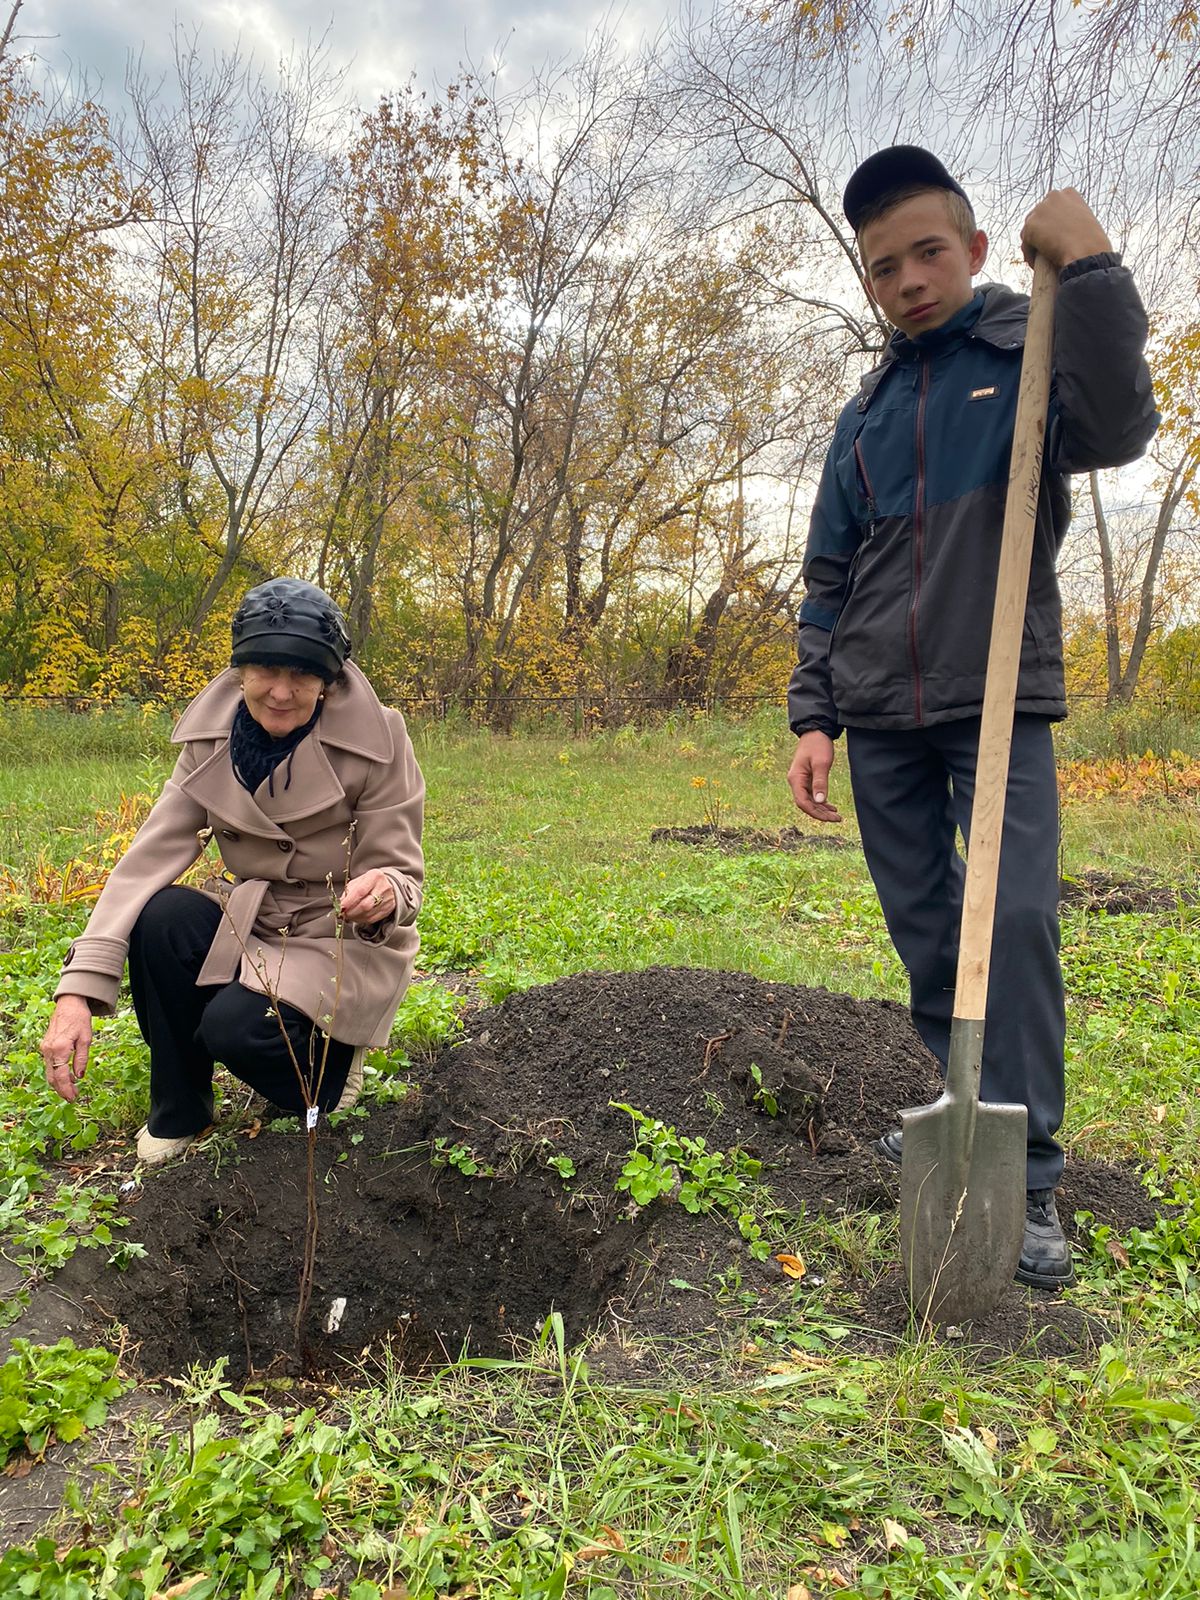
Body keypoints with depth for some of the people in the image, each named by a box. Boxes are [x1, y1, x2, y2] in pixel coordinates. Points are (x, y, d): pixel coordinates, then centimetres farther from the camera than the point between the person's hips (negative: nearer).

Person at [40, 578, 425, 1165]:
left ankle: (329, 1053, 7)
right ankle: (178, 1114, -2)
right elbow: (151, 854, -16)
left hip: (347, 939, -4)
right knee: (160, 918, -25)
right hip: (253, 923, 4)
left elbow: (402, 875, -14)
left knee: (235, 1027, -29)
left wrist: (385, 893, -41)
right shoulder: (212, 737, -9)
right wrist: (79, 989, -27)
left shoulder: (376, 742, -19)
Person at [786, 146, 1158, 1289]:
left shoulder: (1031, 351, 3)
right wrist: (812, 715, 5)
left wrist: (1087, 266, -23)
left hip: (999, 706, -4)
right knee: (923, 926, 7)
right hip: (880, 720, 5)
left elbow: (1115, 428, -19)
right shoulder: (866, 415, 15)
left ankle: (1027, 1180, -5)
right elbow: (827, 582, 14)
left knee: (1016, 917, -14)